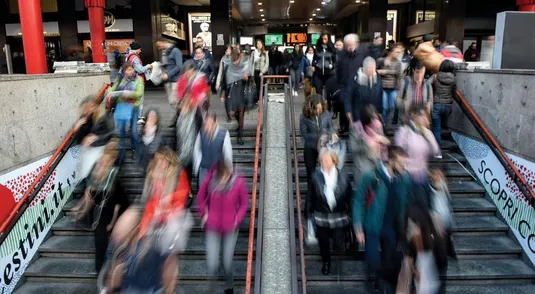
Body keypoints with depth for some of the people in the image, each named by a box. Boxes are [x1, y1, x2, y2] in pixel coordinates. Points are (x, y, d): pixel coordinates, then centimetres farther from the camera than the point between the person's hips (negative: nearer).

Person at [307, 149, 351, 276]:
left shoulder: (343, 177, -13)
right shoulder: (316, 176, -15)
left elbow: (348, 196, -2)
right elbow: (311, 196, -6)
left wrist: (348, 212, 2)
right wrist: (309, 212, 1)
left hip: (339, 216, 0)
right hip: (321, 216, 0)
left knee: (338, 243, 9)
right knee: (323, 242, 16)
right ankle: (326, 262, 44)